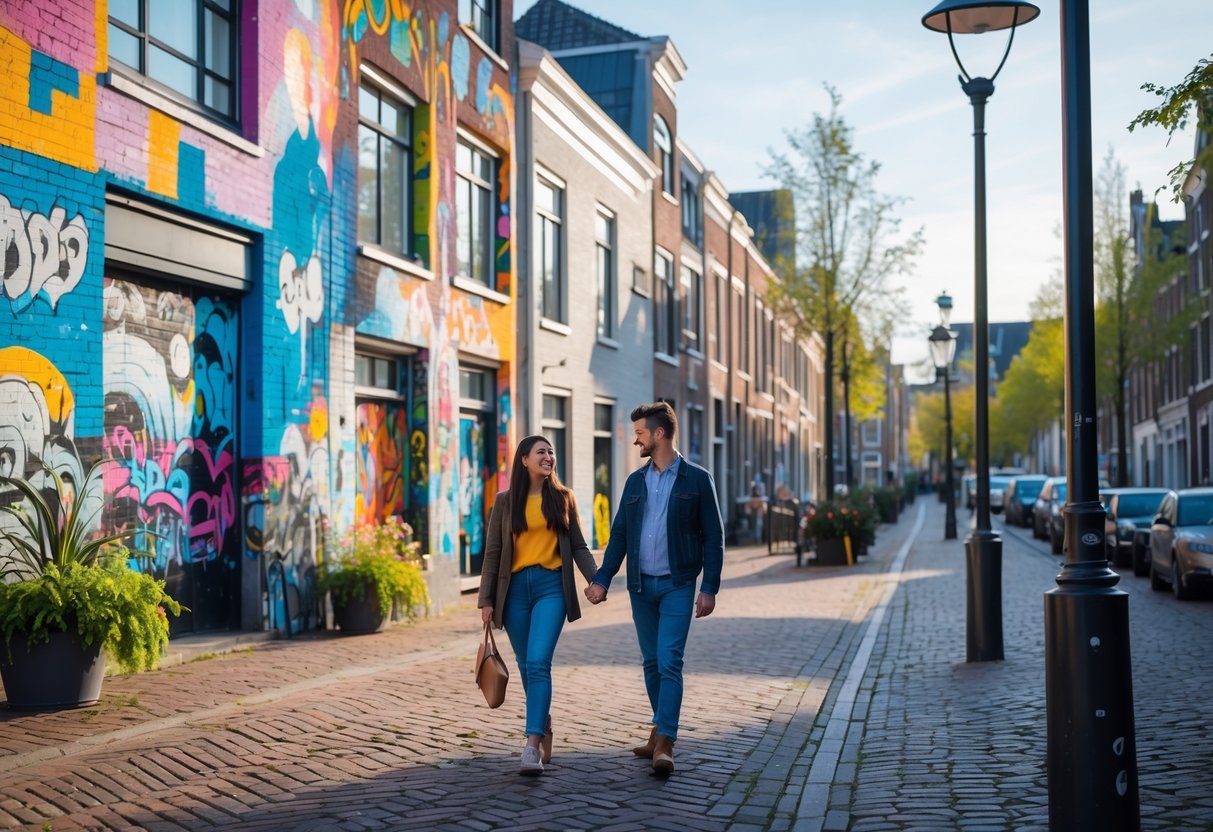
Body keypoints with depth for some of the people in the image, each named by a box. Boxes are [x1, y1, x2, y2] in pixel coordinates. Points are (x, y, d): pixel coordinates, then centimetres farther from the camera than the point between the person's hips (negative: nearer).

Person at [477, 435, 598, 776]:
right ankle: (544, 730, 28)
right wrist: (486, 599, 1)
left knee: (538, 663, -15)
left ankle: (532, 747, -19)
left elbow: (578, 546, 10)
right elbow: (493, 553, 6)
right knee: (527, 666, 8)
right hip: (515, 588, 2)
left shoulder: (563, 498, 8)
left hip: (551, 586, -2)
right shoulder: (505, 501, 6)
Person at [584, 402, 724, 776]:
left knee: (669, 663, -12)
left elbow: (713, 537, -3)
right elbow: (619, 533, 10)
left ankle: (664, 745, -15)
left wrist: (709, 587, -9)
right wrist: (602, 578, -1)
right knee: (652, 663, 10)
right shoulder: (636, 481, 10)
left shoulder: (697, 479, -3)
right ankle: (662, 732, 22)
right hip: (641, 586, 5)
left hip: (677, 586, -5)